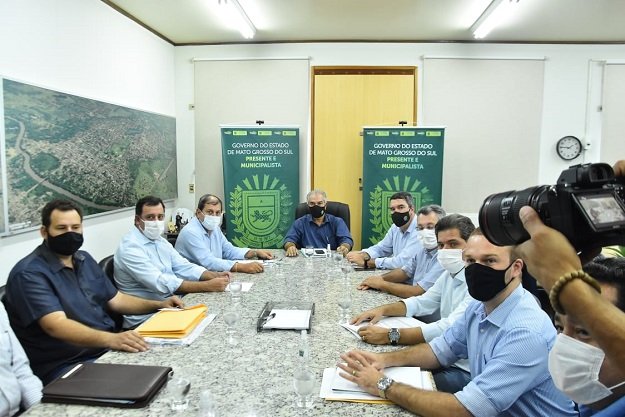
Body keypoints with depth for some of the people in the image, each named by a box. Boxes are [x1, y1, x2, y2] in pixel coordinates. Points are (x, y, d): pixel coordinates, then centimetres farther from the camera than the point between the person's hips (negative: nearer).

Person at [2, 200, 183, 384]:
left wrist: (159, 304, 4)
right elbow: (56, 326, -28)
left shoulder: (84, 259, 12)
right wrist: (111, 339, -42)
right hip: (67, 365, -7)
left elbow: (115, 300, 18)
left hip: (110, 348, 8)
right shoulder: (29, 274, -14)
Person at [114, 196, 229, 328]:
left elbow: (183, 267, 5)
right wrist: (208, 286, -29)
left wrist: (214, 276, -13)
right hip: (144, 317, -8)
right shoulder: (130, 247, -18)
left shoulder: (160, 241, 9)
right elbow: (161, 283, -27)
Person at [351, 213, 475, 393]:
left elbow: (450, 329, -32)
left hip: (466, 370, -7)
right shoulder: (450, 274, 7)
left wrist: (390, 336, -35)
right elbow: (422, 302, 16)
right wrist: (384, 309, -1)